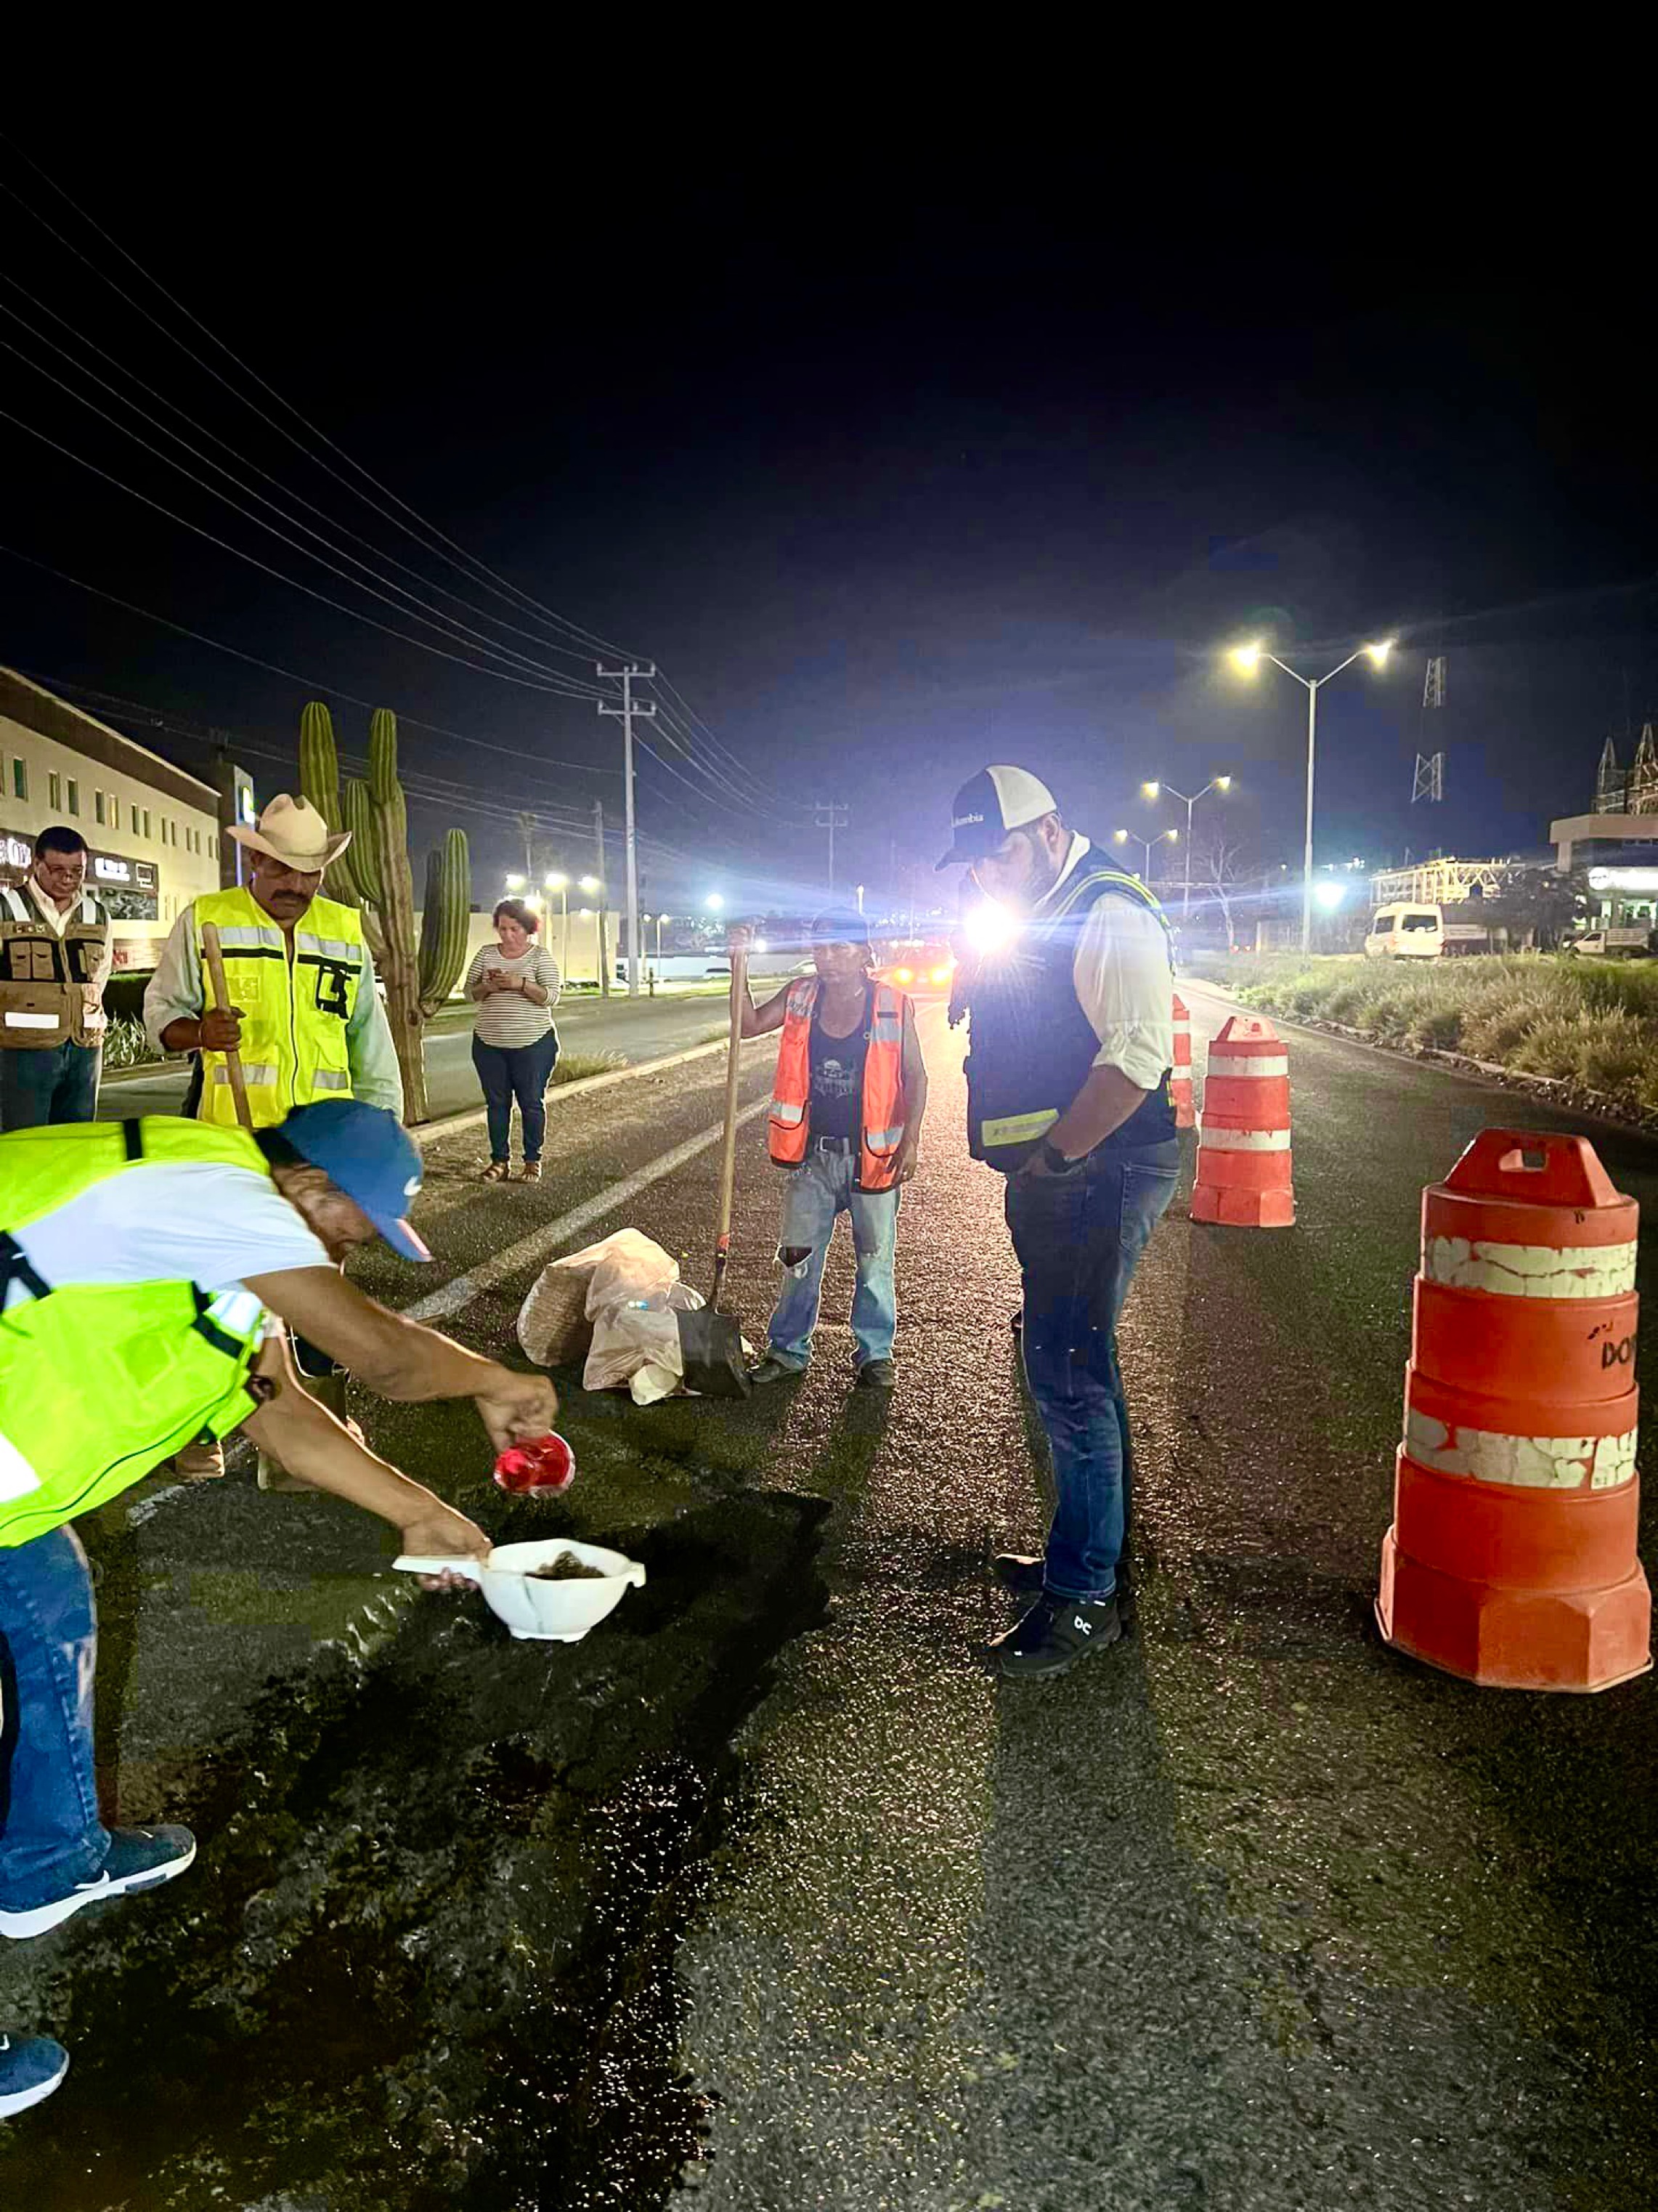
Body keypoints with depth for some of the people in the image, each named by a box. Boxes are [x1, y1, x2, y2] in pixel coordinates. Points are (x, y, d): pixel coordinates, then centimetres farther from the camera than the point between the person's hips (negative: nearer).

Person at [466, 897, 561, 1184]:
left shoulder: (541, 956, -3)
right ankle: (499, 1161, 16)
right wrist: (488, 986, -14)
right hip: (489, 1043, 3)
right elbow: (470, 991, 7)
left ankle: (533, 1161, 14)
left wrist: (521, 983, -25)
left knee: (531, 1103, 4)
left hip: (533, 1044, -3)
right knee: (497, 1103, 8)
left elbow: (551, 997, -11)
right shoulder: (486, 953, 7)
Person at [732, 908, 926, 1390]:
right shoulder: (801, 997, 1)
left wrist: (910, 1141, -13)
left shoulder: (893, 1005, -9)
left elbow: (915, 1076, -6)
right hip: (813, 1154, 3)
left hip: (872, 1155, -3)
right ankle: (788, 1350, 25)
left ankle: (876, 1353, 25)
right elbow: (750, 1025, -5)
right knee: (798, 1256, 11)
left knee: (875, 1259, 9)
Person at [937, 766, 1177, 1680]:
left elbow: (1137, 1055, -24)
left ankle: (1082, 1599, 3)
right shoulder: (1032, 921, 18)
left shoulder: (1110, 914, -13)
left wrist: (1052, 1157, -24)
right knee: (1069, 1370, 17)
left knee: (1068, 1376, -8)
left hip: (1098, 1175, -10)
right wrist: (1030, 1164, 14)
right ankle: (1080, 1556, 31)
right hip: (1055, 1177, 10)